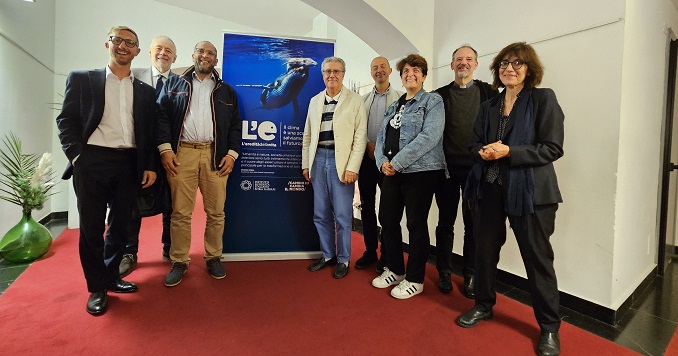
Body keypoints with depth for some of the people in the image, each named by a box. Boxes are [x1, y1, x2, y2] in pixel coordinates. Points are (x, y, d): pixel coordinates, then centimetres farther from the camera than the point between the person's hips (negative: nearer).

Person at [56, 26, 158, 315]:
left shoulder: (145, 91, 12)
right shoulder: (81, 79, 7)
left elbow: (149, 132, 10)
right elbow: (66, 121, 3)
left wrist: (150, 166, 2)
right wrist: (77, 156, -8)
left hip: (129, 164, 2)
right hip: (92, 162, -2)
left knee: (121, 224, 11)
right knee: (91, 226, 4)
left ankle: (111, 276, 29)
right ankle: (97, 287, 20)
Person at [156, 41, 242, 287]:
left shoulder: (226, 91, 19)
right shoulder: (174, 83, 17)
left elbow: (235, 125, 12)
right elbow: (161, 116, 7)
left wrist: (232, 153, 0)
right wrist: (165, 148, -5)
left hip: (215, 154, 1)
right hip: (181, 153, 0)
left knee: (216, 212, 2)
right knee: (180, 213, 0)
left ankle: (213, 257, 16)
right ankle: (179, 261, 13)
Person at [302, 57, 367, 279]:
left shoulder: (355, 100, 1)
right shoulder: (315, 101, 14)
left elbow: (360, 137, -5)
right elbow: (307, 135, 15)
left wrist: (352, 168, -12)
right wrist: (305, 164, 10)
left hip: (341, 161, -4)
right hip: (318, 159, 5)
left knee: (342, 216, 2)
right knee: (321, 214, 11)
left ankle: (343, 260, 20)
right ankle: (327, 255, 28)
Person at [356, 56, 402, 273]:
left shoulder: (400, 98, 3)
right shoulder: (363, 99, 14)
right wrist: (369, 145, -7)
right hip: (366, 157, 4)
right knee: (367, 206, 8)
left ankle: (386, 254, 16)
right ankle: (370, 250, 22)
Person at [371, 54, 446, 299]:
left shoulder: (433, 101, -2)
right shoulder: (394, 106, 18)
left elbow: (429, 137, -17)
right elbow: (382, 136, 14)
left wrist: (397, 162, -19)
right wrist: (383, 161, -6)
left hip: (421, 171, -6)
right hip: (392, 171, 7)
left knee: (416, 224, 2)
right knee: (387, 220, 10)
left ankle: (414, 279, 19)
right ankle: (395, 270, 29)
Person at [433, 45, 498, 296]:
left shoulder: (488, 93, 6)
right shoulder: (439, 95, 7)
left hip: (477, 167, 0)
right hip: (447, 167, 0)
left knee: (473, 223, 8)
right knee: (446, 222, 9)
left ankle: (470, 275, 23)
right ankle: (444, 272, 24)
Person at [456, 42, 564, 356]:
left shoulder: (543, 99, -2)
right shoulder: (488, 106, 14)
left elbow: (552, 148, -9)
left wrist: (508, 151, -20)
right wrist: (483, 152, -10)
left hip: (528, 191, -4)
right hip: (489, 188, 5)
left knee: (537, 258, 5)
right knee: (484, 250, 13)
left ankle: (549, 328, 26)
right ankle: (483, 305, 34)